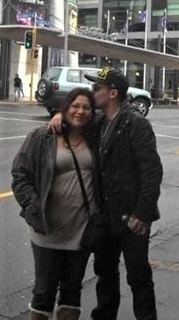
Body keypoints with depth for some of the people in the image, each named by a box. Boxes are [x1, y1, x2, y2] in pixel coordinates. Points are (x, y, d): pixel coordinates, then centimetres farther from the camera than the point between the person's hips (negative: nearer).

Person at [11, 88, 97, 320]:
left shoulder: (95, 140, 4)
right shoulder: (41, 138, -6)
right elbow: (20, 174, -5)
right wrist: (34, 207, -14)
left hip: (83, 229, 3)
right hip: (49, 229, -3)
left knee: (73, 286, 15)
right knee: (45, 287, 9)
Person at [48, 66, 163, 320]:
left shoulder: (135, 123, -16)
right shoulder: (100, 124, 7)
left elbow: (152, 170, -20)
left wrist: (143, 214, -21)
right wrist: (61, 114, 0)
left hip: (132, 217, -8)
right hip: (106, 215, 8)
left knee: (138, 277, 5)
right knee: (105, 271, 20)